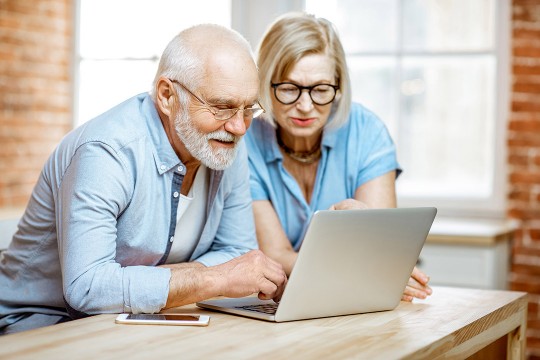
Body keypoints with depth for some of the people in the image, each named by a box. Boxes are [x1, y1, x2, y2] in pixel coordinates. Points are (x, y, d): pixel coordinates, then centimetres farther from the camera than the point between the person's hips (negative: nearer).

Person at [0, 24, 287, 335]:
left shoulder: (230, 147, -4)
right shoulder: (107, 151, -25)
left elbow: (237, 251, 0)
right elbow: (86, 287, -33)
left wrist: (143, 281, -18)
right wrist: (215, 279, -31)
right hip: (44, 321, -6)